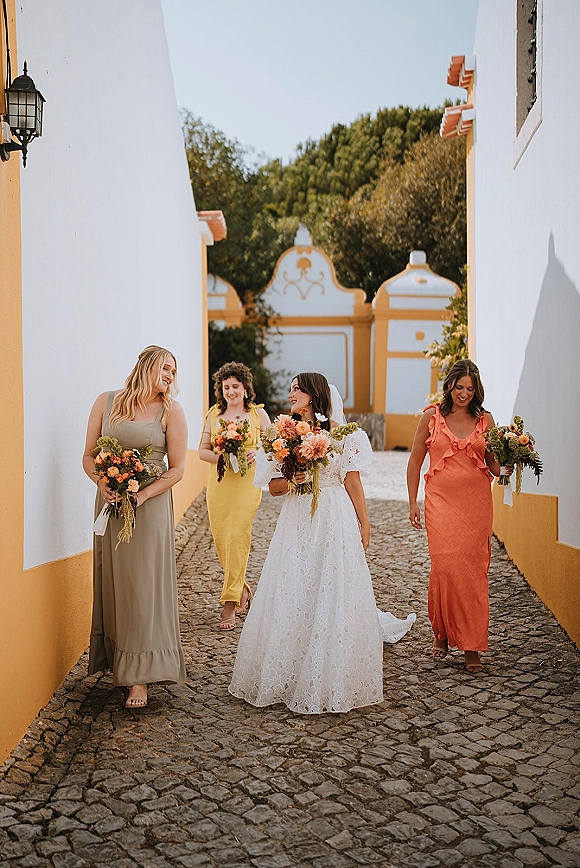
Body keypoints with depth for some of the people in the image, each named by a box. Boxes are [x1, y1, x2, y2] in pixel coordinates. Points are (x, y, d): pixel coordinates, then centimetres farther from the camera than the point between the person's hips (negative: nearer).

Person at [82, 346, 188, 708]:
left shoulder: (171, 410, 0)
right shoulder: (106, 402, 5)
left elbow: (177, 469, -3)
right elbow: (89, 456, 7)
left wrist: (141, 496, -15)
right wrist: (103, 483, -12)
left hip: (151, 505, -2)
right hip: (110, 503, 2)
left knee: (144, 585, -4)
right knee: (112, 582, 6)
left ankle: (140, 677, -1)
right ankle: (116, 659, 18)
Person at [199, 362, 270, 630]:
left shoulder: (258, 414, 5)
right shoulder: (213, 414, 11)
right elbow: (202, 450, 9)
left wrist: (257, 453, -14)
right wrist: (221, 457, -11)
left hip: (247, 483, -3)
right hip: (218, 482, 3)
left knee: (237, 537, -11)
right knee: (220, 539, 4)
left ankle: (230, 602, -7)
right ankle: (243, 591, 25)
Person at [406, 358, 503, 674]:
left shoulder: (485, 419, 7)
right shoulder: (432, 416, 4)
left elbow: (493, 462, 12)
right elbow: (415, 461, 9)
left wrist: (505, 469, -11)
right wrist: (412, 502, 6)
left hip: (476, 502, 1)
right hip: (441, 500, -1)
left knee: (473, 570, 0)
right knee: (444, 566, -8)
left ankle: (471, 646, 9)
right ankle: (441, 632, 15)